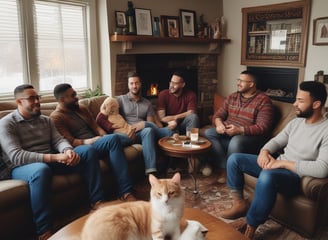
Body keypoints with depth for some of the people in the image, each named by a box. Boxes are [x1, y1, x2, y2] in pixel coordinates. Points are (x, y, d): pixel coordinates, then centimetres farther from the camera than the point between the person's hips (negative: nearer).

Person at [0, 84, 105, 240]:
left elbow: (59, 140, 4)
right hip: (21, 168, -6)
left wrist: (68, 150, -23)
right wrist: (55, 157, -30)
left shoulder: (45, 120, 16)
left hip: (49, 161, 6)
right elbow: (16, 156, -19)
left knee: (87, 150, -11)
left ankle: (97, 201, -13)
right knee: (41, 169, -42)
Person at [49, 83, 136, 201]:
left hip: (96, 143, 8)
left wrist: (106, 138, -5)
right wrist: (87, 142, -27)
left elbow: (96, 127, 15)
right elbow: (70, 142, -12)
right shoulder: (56, 117, -1)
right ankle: (125, 192, -35)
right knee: (113, 138, -33)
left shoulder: (82, 109, 22)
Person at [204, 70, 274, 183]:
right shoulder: (232, 97, 11)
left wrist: (240, 130, -31)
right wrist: (219, 123, -16)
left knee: (236, 141, -37)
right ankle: (224, 167, -22)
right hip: (228, 132, 6)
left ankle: (228, 170, -14)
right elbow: (218, 114, 9)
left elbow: (262, 127, -19)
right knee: (209, 133, -17)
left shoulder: (263, 101, -9)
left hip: (250, 136, -6)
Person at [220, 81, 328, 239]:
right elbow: (277, 140, 16)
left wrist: (284, 163, -26)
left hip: (297, 177, -8)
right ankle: (239, 203, 4)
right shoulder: (296, 122, 7)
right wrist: (265, 151, -9)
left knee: (267, 176, -41)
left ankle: (250, 227, -23)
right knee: (234, 159, -1)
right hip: (277, 166, 8)